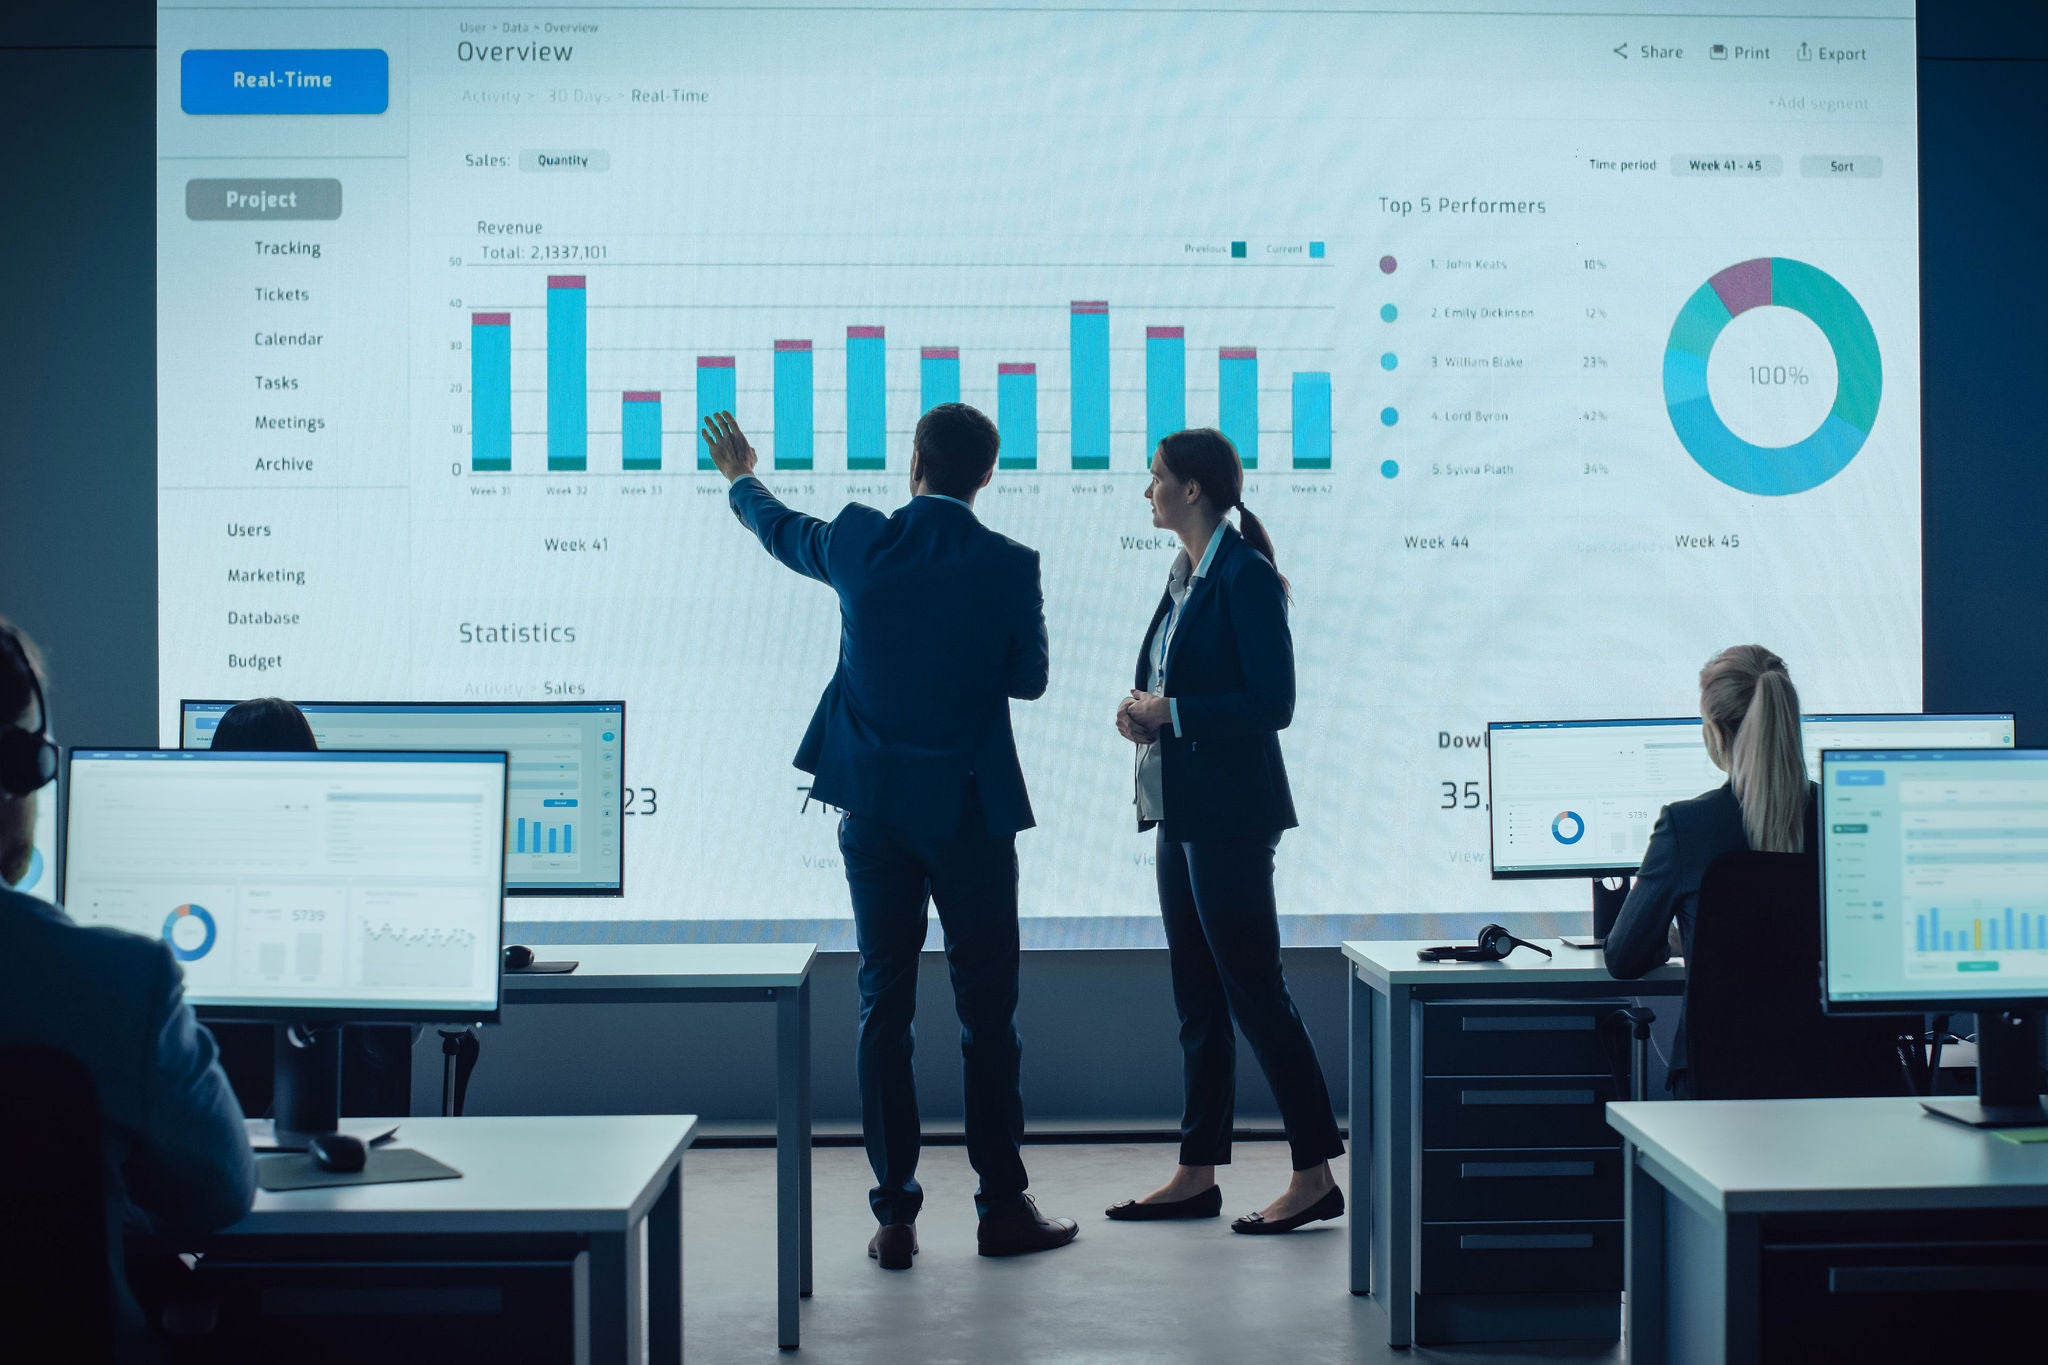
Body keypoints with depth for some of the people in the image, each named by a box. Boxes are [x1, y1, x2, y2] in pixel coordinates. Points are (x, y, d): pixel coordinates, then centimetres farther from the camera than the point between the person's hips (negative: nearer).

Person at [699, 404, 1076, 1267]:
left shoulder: (858, 542, -4)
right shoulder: (1008, 566, -11)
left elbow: (782, 531, 18)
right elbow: (1029, 679, 0)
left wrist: (741, 479, 40)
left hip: (874, 806, 3)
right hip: (970, 808, -2)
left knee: (884, 1003, 7)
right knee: (988, 1008, 6)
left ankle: (894, 1214, 8)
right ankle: (1003, 1206, 11)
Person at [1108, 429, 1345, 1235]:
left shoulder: (1245, 576, -13)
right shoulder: (1186, 575, 14)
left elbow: (1271, 704, -19)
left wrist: (1171, 713, -16)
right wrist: (1143, 712, 3)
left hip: (1229, 813, -9)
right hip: (1181, 808, 9)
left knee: (1253, 988, -6)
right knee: (1197, 995, 12)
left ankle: (1315, 1175, 2)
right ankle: (1198, 1175, 19)